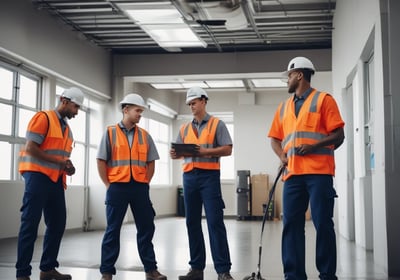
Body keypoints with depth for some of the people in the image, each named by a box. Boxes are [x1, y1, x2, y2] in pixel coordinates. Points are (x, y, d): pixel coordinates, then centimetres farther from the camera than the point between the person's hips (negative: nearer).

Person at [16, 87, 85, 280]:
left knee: (58, 223, 9)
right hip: (37, 176, -8)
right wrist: (59, 161, -16)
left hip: (56, 180, 9)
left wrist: (67, 166, 1)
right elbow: (31, 148, -16)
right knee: (30, 224, -5)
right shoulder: (43, 118, -8)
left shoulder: (66, 128, 17)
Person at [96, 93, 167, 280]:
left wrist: (145, 183, 4)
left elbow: (151, 163, 13)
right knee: (113, 230, 3)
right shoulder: (110, 133, 2)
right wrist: (108, 185, -4)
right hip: (117, 187, -3)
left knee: (146, 228, 7)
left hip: (140, 188, 3)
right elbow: (101, 161, 0)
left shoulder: (145, 135, 10)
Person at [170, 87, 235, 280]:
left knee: (215, 222, -9)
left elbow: (227, 149, -5)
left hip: (209, 176, -5)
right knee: (192, 222, 6)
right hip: (189, 176, 6)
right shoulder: (185, 129, 18)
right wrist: (174, 154, -7)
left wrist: (206, 151, -17)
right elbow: (178, 152, 16)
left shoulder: (217, 124, 3)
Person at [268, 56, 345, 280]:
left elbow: (338, 136, -2)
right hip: (293, 173, 5)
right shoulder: (284, 107, 21)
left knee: (323, 224, -3)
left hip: (319, 172, -5)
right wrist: (282, 155, 1)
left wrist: (314, 146, -17)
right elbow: (276, 138, 22)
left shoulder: (324, 100, 4)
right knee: (291, 225, 1)